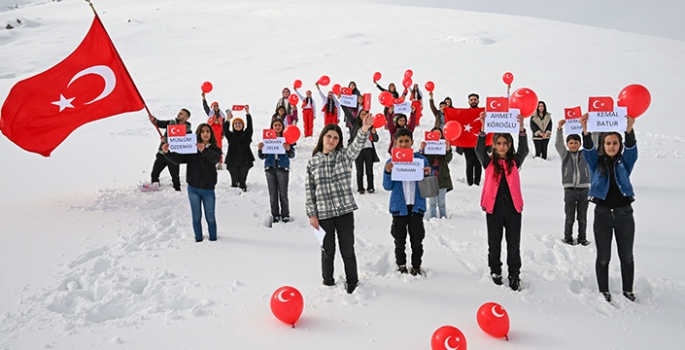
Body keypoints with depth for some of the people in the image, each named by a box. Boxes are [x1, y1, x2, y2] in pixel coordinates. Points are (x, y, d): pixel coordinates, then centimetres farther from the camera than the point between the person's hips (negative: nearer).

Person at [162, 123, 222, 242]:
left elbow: (215, 159, -26)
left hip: (208, 189, -1)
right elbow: (178, 158, -6)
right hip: (193, 188, 1)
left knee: (210, 217, 7)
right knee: (196, 217, 10)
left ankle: (213, 239, 21)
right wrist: (167, 152, -26)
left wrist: (204, 150, -45)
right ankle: (198, 239, 22)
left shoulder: (215, 149, -4)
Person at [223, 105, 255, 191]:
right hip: (232, 162, 0)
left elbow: (250, 125, -7)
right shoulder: (230, 135, 8)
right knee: (234, 181, 2)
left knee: (243, 181, 2)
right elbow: (225, 129, -10)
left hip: (244, 162, 0)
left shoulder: (246, 134, 7)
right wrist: (228, 120, -29)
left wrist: (247, 113, -21)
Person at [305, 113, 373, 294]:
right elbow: (309, 190, 3)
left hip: (345, 210, 0)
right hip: (323, 213, 0)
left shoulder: (344, 155, 2)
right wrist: (312, 214, -2)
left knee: (347, 250, 7)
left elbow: (357, 145, -20)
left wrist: (364, 130, -40)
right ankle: (328, 282, 30)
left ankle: (352, 282, 25)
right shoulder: (313, 162, 3)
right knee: (327, 250, 11)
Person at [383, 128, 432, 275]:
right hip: (399, 206, 0)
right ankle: (401, 266, 26)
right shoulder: (391, 162, 0)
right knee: (400, 239, 10)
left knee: (417, 239, 8)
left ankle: (416, 266, 24)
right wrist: (388, 172, -17)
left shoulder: (421, 160, 2)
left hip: (417, 205, 0)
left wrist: (428, 174, -13)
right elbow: (388, 187, -1)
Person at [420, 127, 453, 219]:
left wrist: (448, 149, -34)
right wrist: (421, 150, -27)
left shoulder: (444, 145, 0)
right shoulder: (426, 146, -1)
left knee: (441, 202, 8)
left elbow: (448, 159, -14)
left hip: (442, 177, 0)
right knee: (432, 203, 6)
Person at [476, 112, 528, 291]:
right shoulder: (489, 162, 3)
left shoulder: (515, 161, 6)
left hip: (513, 207, 0)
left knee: (513, 245, 5)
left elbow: (524, 150, -11)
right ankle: (495, 272, 29)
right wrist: (483, 128, -27)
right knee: (494, 244, 11)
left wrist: (521, 128, -27)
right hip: (493, 208, 0)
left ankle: (514, 276, 18)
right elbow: (479, 150, -13)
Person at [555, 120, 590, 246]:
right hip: (569, 189, -1)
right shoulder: (565, 155, 6)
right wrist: (560, 128, -20)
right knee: (569, 217, 4)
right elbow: (558, 144, -6)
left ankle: (582, 238, 19)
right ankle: (568, 239, 12)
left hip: (584, 189, 1)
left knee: (582, 217, 9)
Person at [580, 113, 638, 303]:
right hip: (602, 214, -1)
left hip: (624, 214, 1)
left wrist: (629, 130, -38)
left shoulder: (625, 162, 3)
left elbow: (631, 148, -16)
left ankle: (628, 290, 28)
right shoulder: (596, 163, 1)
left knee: (626, 256, 11)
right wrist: (585, 132, -39)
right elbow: (588, 149, -18)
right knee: (603, 257, 7)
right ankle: (604, 291, 21)